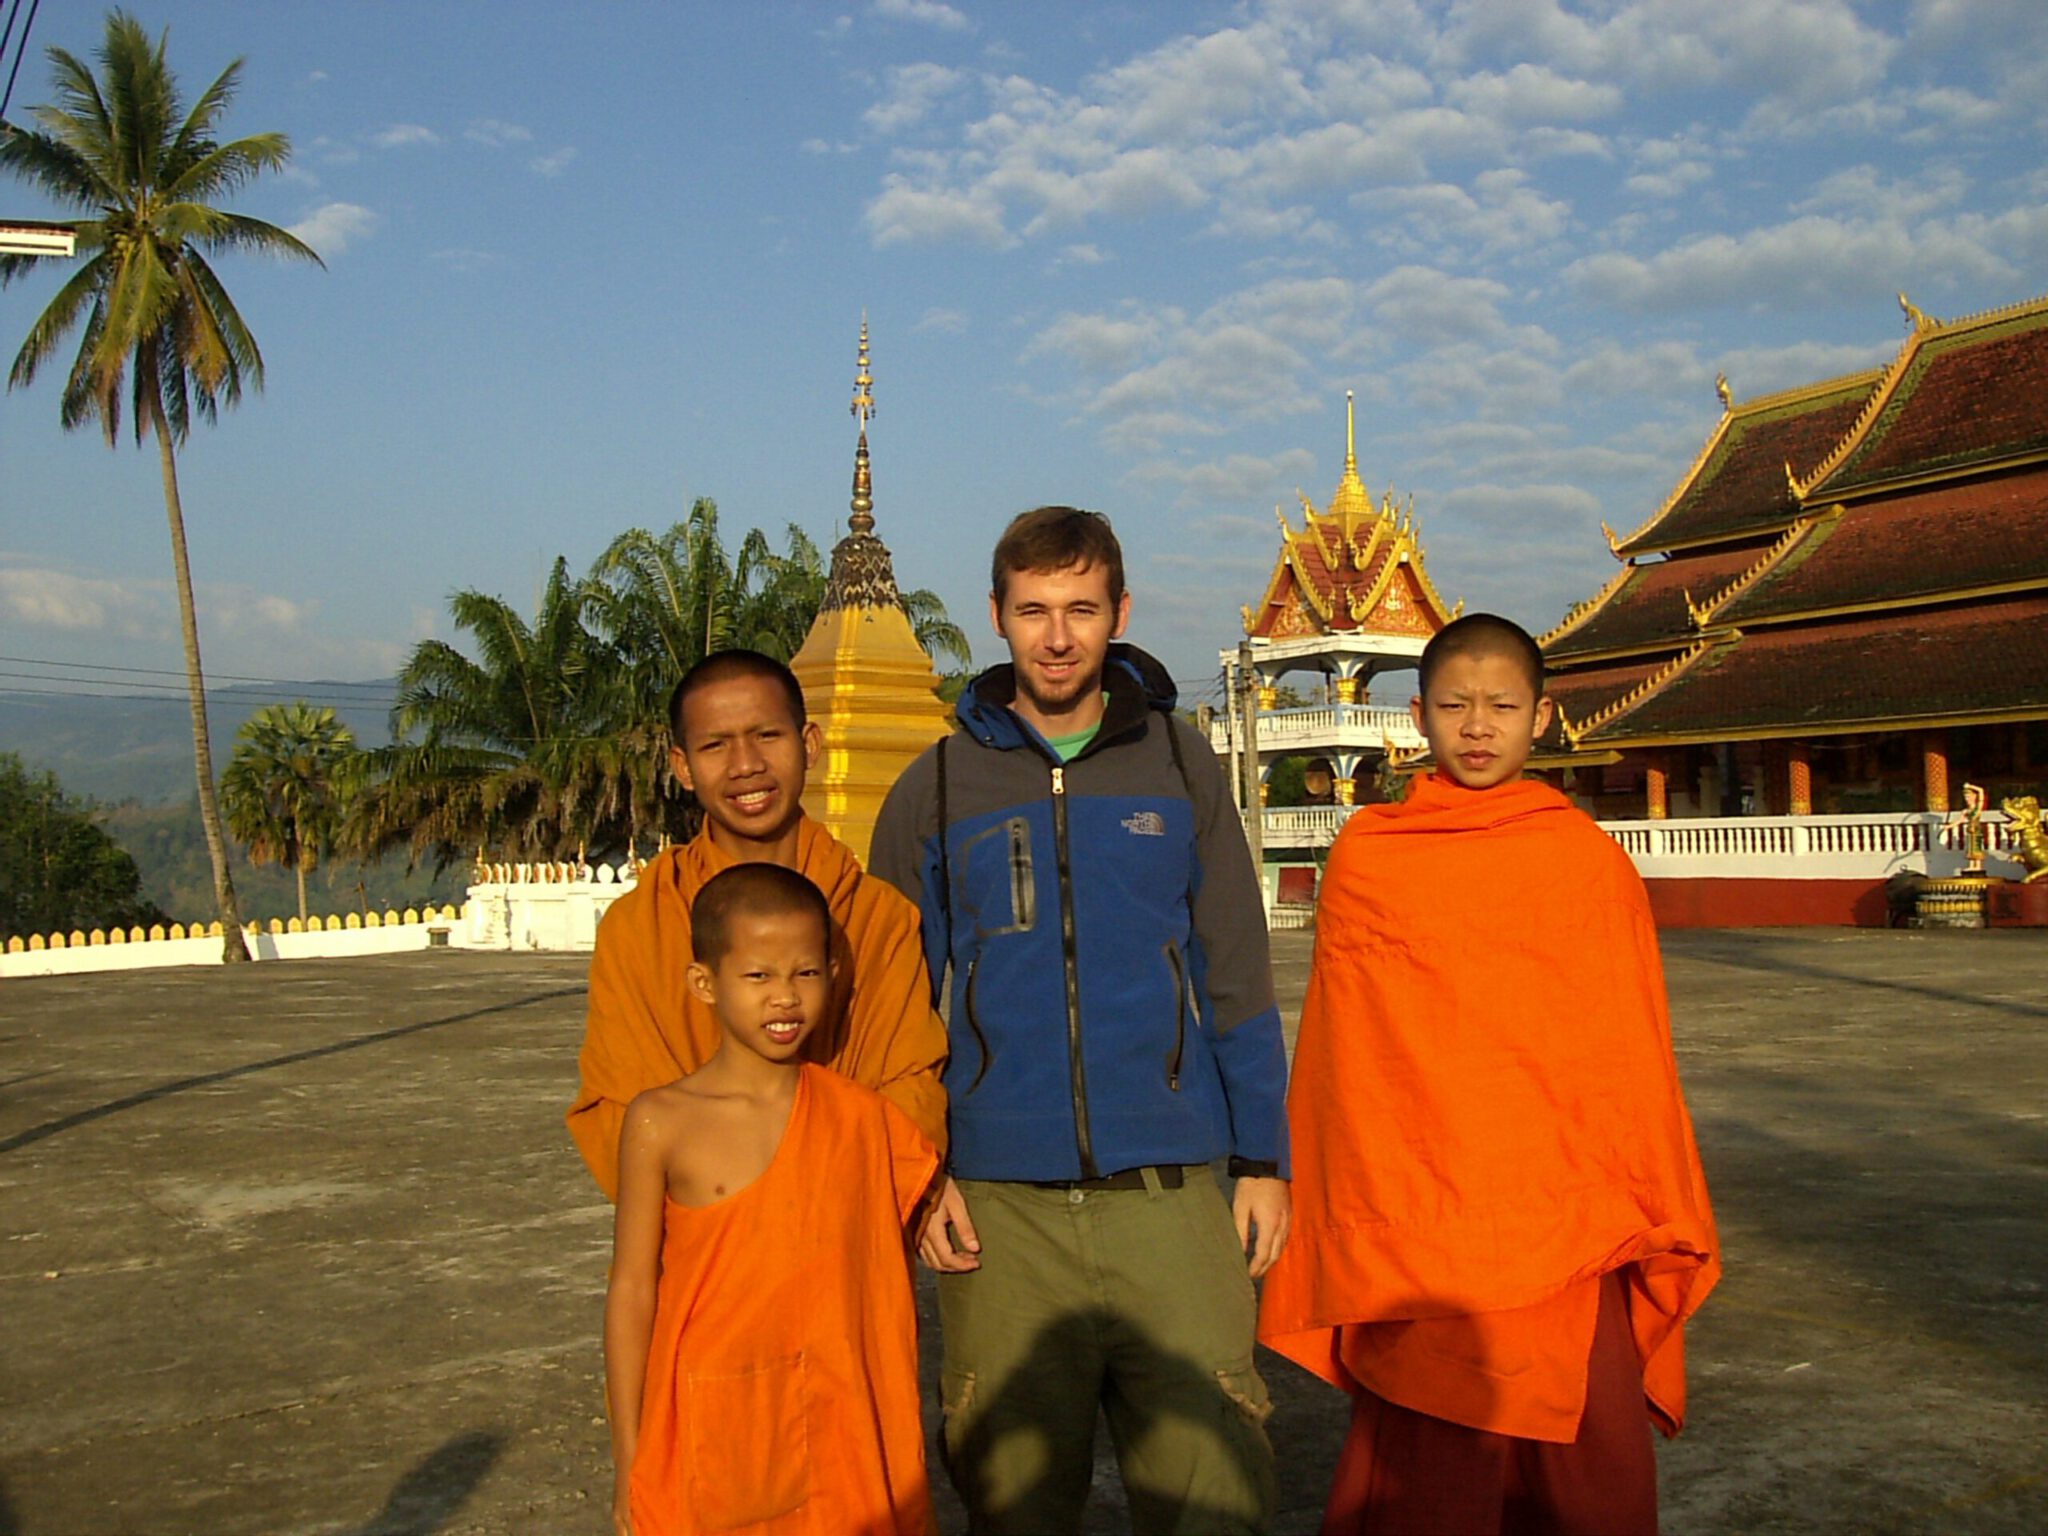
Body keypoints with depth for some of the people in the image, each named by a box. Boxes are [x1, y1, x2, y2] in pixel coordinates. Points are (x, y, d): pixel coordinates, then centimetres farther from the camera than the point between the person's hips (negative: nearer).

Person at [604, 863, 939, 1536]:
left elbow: (885, 1287, 6)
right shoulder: (663, 1123, -7)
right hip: (708, 1432, -2)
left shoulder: (861, 1116, -1)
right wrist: (629, 1462, -1)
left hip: (838, 1433, 2)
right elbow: (633, 1290, -3)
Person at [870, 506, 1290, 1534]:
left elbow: (1236, 978, 9)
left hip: (1170, 1193, 0)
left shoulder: (1180, 765, 6)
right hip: (1000, 1206, 0)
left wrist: (1264, 1158, 5)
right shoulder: (937, 787, 5)